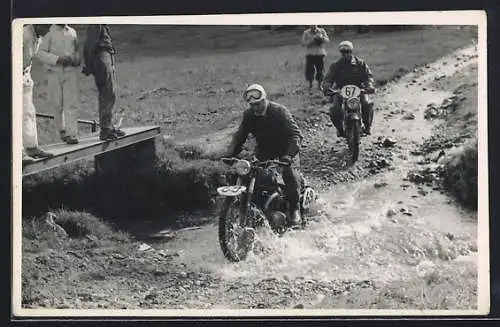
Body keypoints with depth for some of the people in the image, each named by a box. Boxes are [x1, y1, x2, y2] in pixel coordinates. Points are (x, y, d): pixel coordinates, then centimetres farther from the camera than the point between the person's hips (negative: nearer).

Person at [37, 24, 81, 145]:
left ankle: (71, 134, -9)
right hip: (54, 72, -2)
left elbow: (77, 50, 19)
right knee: (57, 104, 7)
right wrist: (57, 59, -18)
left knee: (71, 103, -7)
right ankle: (61, 129, 25)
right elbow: (41, 52, -7)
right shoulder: (50, 32, -3)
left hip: (70, 71, 2)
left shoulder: (72, 32, 8)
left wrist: (75, 59, -2)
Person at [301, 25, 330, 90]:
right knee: (309, 69, -3)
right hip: (310, 54, -1)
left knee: (320, 69, -1)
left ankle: (319, 85, 9)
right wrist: (313, 39, -18)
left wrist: (321, 38, -21)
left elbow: (327, 40, -1)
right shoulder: (306, 33, 2)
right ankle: (310, 84, 13)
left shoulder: (322, 31, 7)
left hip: (320, 54, 1)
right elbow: (304, 43, -8)